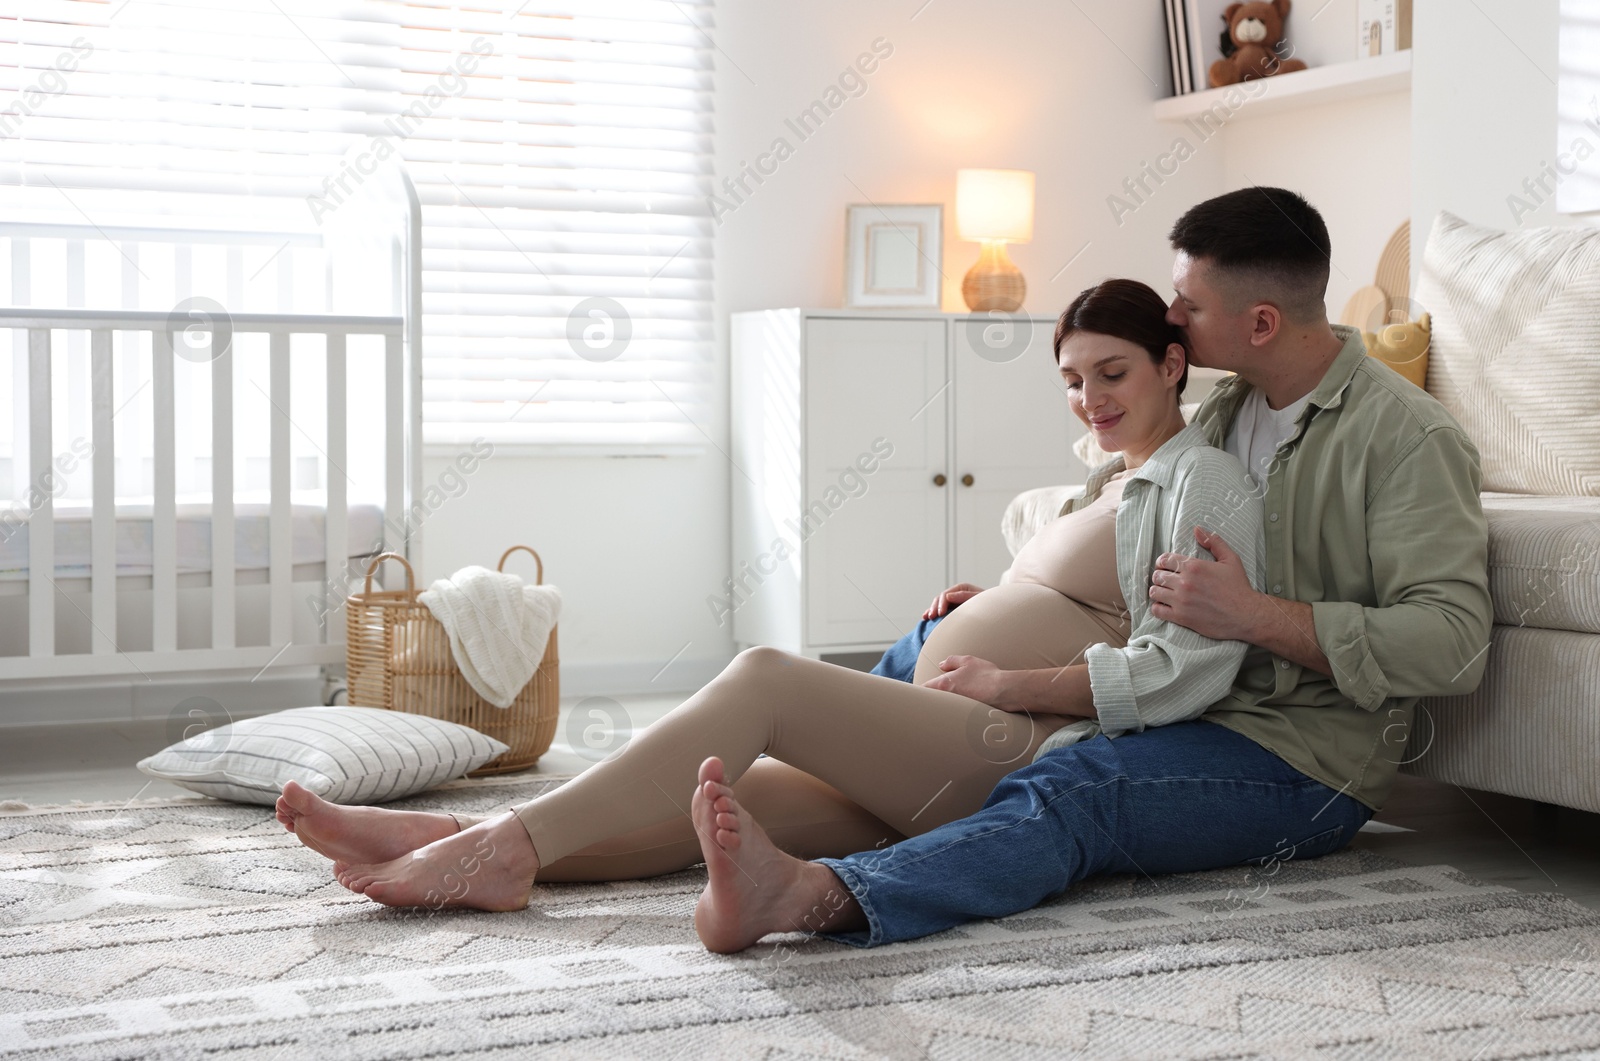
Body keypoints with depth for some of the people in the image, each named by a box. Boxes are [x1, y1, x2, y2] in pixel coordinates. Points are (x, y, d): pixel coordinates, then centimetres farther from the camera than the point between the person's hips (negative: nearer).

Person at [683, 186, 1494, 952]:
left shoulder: (1405, 436, -13)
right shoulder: (1229, 408, 12)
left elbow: (1453, 645, -24)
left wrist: (1255, 615, -28)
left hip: (1306, 760, -9)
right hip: (1198, 718, 9)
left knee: (1070, 791, -36)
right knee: (944, 637, 11)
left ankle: (816, 897, -55)